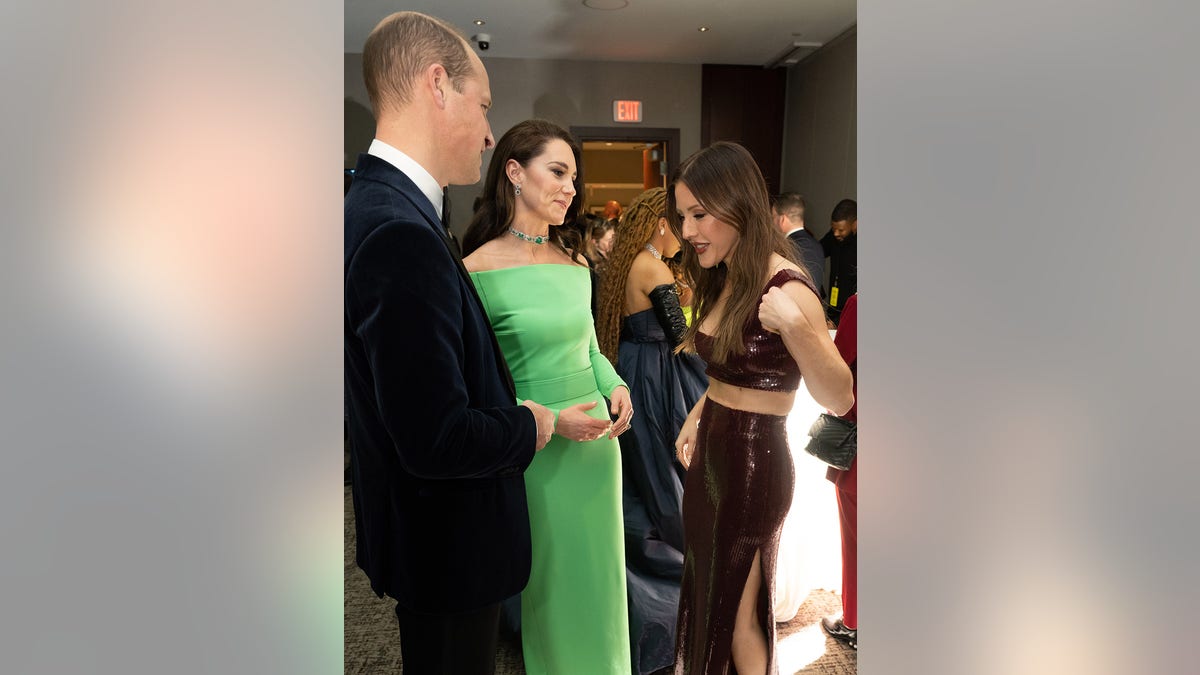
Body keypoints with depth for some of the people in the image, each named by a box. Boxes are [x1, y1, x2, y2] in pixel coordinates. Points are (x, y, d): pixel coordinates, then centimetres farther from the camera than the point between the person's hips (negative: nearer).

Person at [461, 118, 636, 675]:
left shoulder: (575, 263, 4)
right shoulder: (479, 270, -14)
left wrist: (616, 387, -3)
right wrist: (548, 420, -20)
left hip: (597, 440, 6)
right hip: (536, 455, -5)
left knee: (599, 572, 21)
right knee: (550, 581, 13)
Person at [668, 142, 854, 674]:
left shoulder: (786, 287, -20)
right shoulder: (724, 280, 6)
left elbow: (840, 399, -23)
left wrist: (797, 327, -37)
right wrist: (698, 416, 9)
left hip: (753, 464, -8)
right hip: (711, 454, 8)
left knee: (737, 616, 11)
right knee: (706, 598, 20)